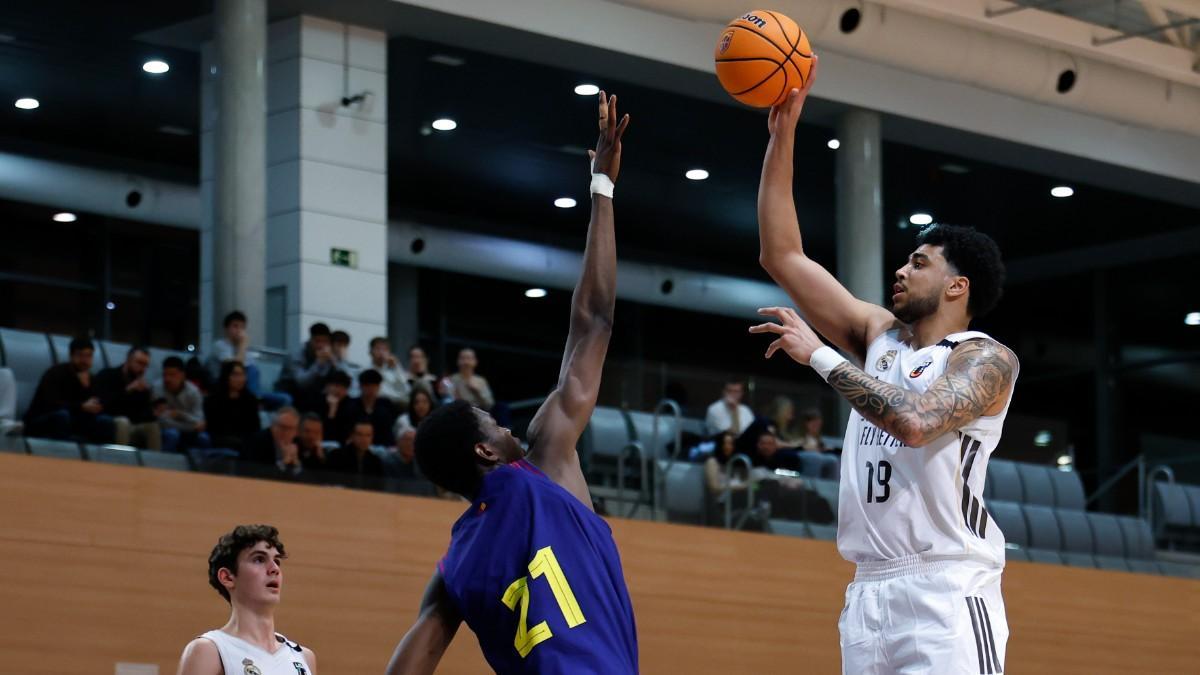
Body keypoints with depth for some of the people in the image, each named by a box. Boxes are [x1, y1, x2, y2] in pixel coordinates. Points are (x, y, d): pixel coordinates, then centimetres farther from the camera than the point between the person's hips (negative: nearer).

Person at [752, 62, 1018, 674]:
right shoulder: (879, 335, 17)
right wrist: (782, 135, 10)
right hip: (870, 594, 6)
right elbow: (782, 256, 16)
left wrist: (817, 354, -13)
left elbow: (916, 420, -22)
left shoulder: (987, 359, -2)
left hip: (945, 594, -6)